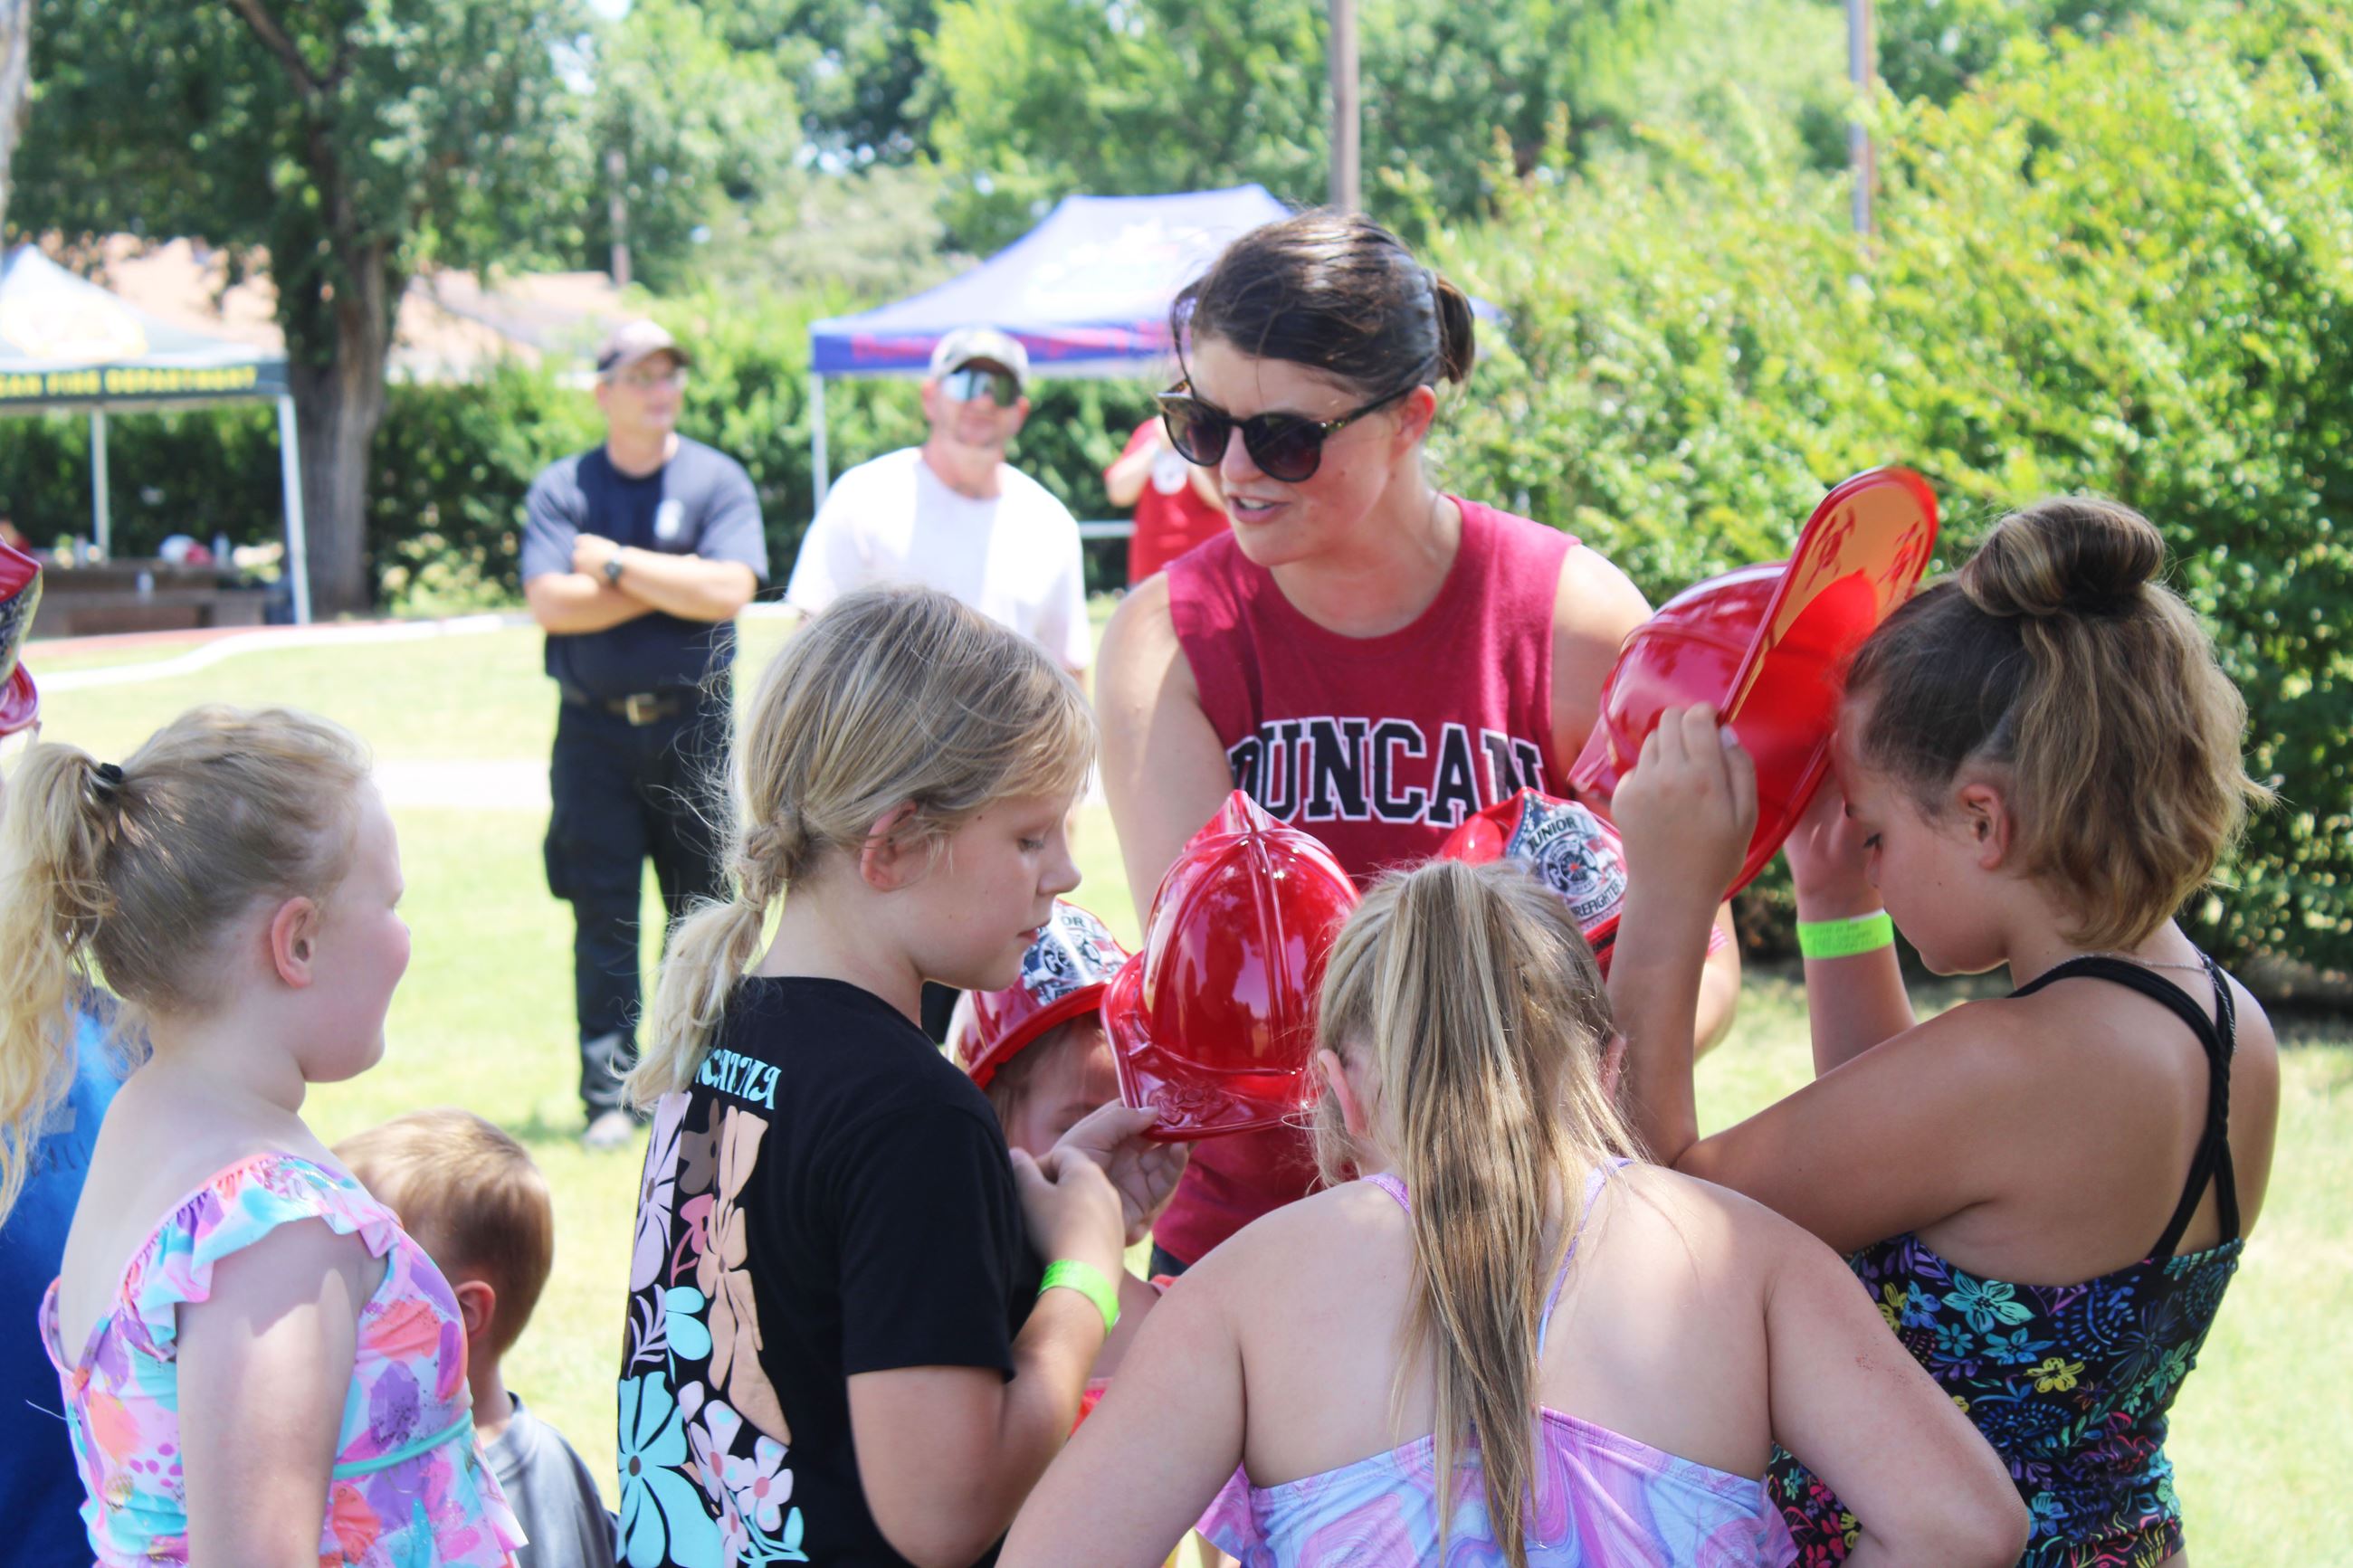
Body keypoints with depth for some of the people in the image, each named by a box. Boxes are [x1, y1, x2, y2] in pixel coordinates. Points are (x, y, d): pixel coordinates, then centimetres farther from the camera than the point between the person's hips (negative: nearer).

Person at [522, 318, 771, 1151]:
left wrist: (617, 565, -9)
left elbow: (729, 589, -12)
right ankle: (607, 1097, 3)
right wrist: (669, 584, -10)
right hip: (595, 729, 0)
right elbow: (550, 602, -10)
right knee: (603, 918, -1)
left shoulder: (718, 480, 4)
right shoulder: (561, 489, 5)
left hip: (692, 726, 0)